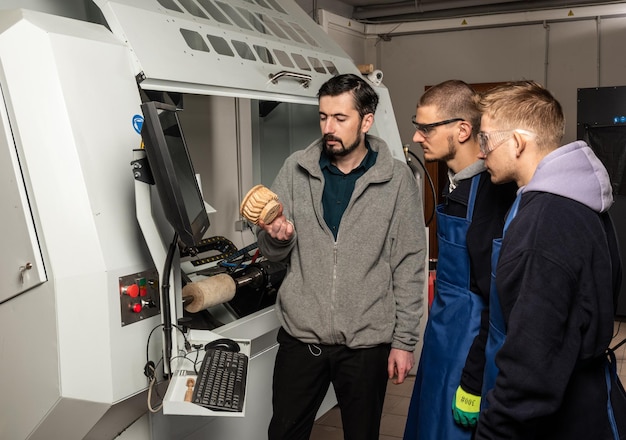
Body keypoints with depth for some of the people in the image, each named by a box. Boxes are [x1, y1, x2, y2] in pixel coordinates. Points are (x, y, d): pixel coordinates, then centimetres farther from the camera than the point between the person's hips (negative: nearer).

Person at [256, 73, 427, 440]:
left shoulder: (397, 179, -6)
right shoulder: (297, 169, 0)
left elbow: (409, 267, -4)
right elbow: (272, 252, 5)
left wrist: (404, 340, -4)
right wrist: (277, 236, -18)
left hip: (367, 341, -1)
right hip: (300, 335, 2)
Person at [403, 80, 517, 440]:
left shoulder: (490, 192, -23)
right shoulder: (458, 180, 7)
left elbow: (499, 301, -23)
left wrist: (474, 382, -20)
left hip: (469, 347, -9)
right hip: (444, 335, 9)